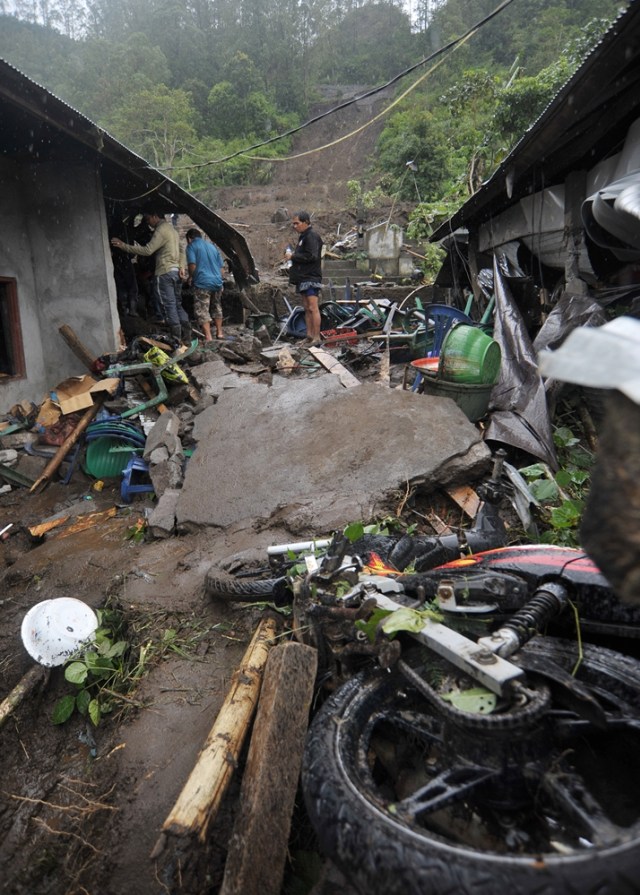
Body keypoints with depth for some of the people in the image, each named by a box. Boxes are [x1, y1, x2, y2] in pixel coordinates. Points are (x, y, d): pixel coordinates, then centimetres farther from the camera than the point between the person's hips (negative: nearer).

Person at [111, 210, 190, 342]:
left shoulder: (161, 230, -10)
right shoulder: (172, 229, 20)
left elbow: (148, 250, -17)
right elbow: (181, 251, 17)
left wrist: (124, 246, -15)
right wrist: (182, 267, 5)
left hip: (165, 273, -9)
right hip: (176, 271, 9)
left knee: (169, 306, -6)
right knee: (177, 304, 12)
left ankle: (177, 337, -7)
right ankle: (186, 333, 10)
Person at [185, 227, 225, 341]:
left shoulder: (191, 246, 0)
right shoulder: (213, 246, 19)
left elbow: (192, 265, -12)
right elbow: (221, 266, 19)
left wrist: (190, 277, 5)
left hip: (202, 283, -6)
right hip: (217, 281, 6)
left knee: (202, 311, -3)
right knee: (217, 308, 22)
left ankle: (208, 338, -11)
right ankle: (219, 332, 28)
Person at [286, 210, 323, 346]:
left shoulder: (312, 236, -10)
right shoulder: (303, 236, 21)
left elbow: (311, 256, -21)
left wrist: (293, 256, -14)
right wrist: (293, 255, 10)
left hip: (311, 277, -10)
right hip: (303, 277, 10)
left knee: (313, 308, -12)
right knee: (306, 308, 9)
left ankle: (316, 338, -11)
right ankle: (309, 337, 13)